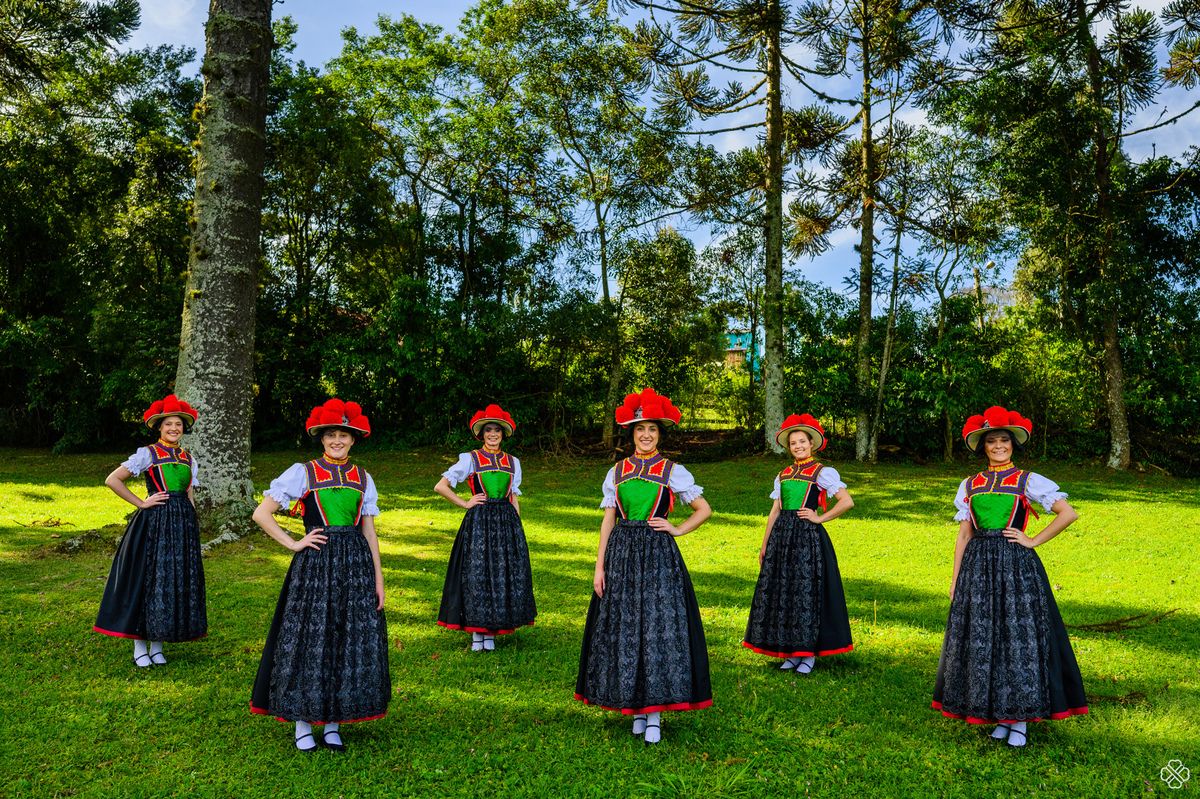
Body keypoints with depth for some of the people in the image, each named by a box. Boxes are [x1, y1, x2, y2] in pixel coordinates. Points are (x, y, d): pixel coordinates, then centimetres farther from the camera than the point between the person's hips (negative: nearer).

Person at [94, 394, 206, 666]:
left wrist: (194, 528, 10)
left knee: (178, 580, 6)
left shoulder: (189, 458, 12)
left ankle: (158, 646, 17)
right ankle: (139, 647, 11)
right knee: (147, 578, -1)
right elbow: (112, 480, -7)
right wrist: (141, 503, -8)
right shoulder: (147, 454, -3)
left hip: (183, 523, 5)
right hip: (153, 523, -5)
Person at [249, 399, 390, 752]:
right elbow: (261, 514, -1)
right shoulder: (303, 473, 0)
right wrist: (293, 544, -6)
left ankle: (333, 724, 18)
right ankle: (303, 724, 15)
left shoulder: (362, 478, 10)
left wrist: (378, 578, 8)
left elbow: (369, 530, 11)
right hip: (315, 564, -3)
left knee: (351, 639, 4)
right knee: (309, 638, 0)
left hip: (355, 564, 3)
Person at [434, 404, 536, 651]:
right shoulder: (471, 459, 1)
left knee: (504, 573, 2)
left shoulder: (512, 462, 13)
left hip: (507, 522, 3)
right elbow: (440, 486, -1)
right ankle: (476, 633, 9)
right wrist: (466, 504, -3)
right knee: (476, 573, -3)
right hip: (479, 522, -3)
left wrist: (518, 527, 9)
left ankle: (491, 633, 14)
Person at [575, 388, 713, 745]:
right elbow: (608, 521, 7)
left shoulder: (673, 472, 3)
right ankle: (636, 707, 16)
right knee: (623, 628, 3)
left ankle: (655, 714, 5)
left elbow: (704, 510, 11)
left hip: (658, 556, -2)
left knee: (659, 626, -4)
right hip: (621, 555, 2)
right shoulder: (617, 472, 9)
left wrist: (676, 530, -2)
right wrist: (599, 566, 2)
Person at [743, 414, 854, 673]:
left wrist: (819, 518, -8)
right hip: (781, 535, 5)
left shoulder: (822, 473, -1)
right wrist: (764, 545, 13)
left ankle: (809, 653, 7)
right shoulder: (783, 475, 15)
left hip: (807, 536, -5)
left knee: (807, 591, -4)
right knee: (781, 590, 4)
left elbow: (847, 501, -10)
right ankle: (791, 652, 15)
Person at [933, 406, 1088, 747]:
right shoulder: (970, 485, 11)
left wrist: (1033, 541, -6)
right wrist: (955, 578, 8)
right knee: (981, 637, 4)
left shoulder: (1027, 481, 2)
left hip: (1017, 565, -3)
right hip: (978, 566, 4)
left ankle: (1020, 720, 8)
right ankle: (1000, 716, 17)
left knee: (1019, 635, -2)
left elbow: (1069, 514, -4)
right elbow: (963, 534, 12)